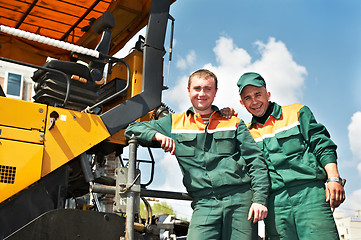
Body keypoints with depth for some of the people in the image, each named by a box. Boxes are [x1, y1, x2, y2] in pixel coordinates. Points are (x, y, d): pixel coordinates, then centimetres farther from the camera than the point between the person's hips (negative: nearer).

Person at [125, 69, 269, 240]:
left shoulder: (233, 123, 14)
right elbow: (132, 129, 13)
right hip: (204, 204, 0)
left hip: (240, 200, 1)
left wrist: (259, 199, -4)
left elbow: (256, 161, 8)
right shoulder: (175, 122, 15)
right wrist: (159, 136, -7)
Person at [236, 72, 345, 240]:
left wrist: (334, 178, -7)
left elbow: (323, 145, 6)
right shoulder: (246, 132, 19)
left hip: (309, 193, -2)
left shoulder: (297, 112, 13)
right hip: (274, 204, 2)